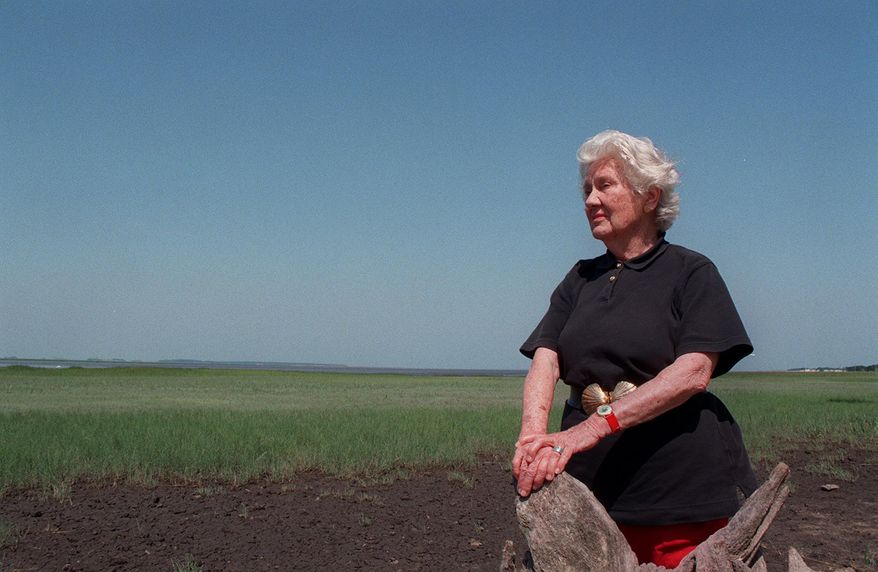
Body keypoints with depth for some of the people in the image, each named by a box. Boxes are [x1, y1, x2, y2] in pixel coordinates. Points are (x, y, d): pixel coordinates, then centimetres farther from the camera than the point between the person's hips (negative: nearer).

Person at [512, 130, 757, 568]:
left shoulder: (691, 272, 0)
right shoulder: (581, 279, 15)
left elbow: (695, 371, -14)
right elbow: (545, 360, 2)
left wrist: (594, 426, -24)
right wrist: (534, 434, -20)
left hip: (685, 483, -4)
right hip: (593, 483, 4)